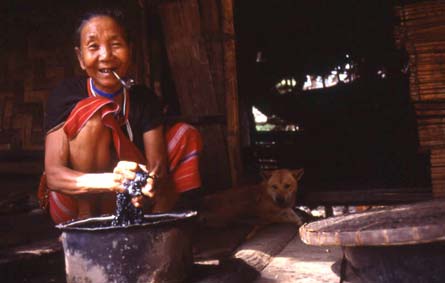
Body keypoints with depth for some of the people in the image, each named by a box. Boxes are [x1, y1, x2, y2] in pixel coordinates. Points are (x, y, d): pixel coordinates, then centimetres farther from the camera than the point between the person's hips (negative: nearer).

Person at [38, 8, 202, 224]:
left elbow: (157, 162, -14)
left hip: (123, 206, 4)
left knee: (186, 135, -7)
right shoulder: (66, 95, -14)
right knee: (93, 113, -26)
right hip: (74, 204, -4)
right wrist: (109, 180, -45)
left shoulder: (144, 99, -5)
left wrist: (150, 181, -41)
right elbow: (53, 174, -24)